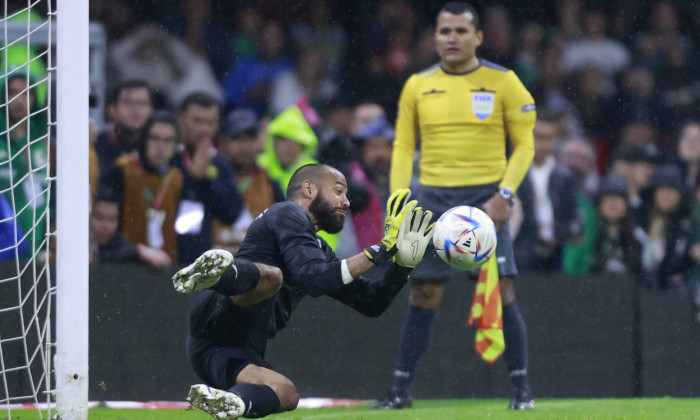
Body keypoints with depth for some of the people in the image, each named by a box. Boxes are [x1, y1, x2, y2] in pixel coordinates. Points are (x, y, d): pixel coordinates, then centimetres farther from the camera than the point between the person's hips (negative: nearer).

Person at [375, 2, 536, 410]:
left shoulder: (503, 82, 0)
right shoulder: (418, 85, 7)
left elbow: (524, 144, 1)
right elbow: (404, 147, 11)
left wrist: (504, 195, -11)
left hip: (485, 199, -2)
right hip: (433, 198, 2)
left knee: (501, 292, -8)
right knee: (423, 296, 1)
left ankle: (522, 388, 0)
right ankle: (401, 389, 9)